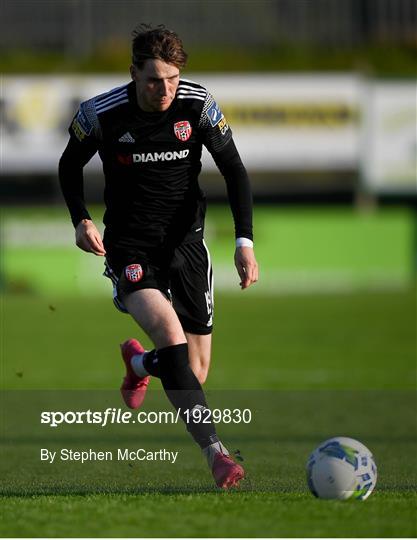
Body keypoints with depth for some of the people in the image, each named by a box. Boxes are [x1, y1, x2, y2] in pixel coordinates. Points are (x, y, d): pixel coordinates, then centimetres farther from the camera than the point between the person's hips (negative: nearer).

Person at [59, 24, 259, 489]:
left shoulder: (198, 105, -9)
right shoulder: (101, 114, -12)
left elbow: (234, 171, -1)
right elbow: (70, 166, 7)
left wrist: (245, 242, -10)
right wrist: (81, 220, -9)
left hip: (186, 241, 3)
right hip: (129, 247, -3)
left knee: (195, 373, 4)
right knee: (170, 332, -30)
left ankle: (138, 363, 42)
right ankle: (214, 452, -35)